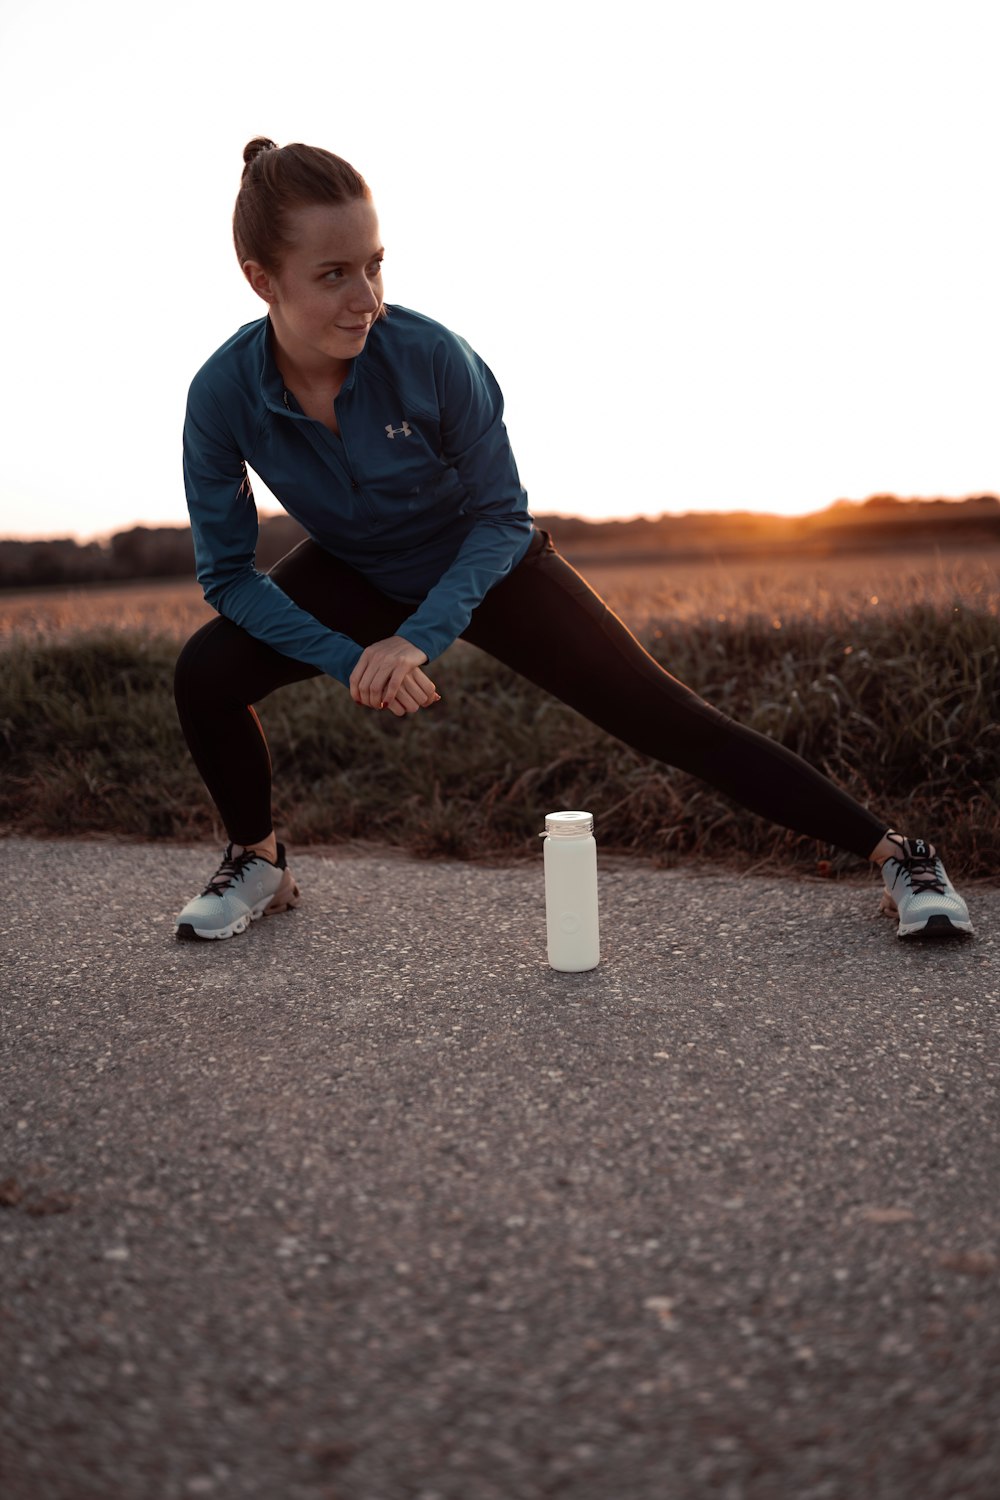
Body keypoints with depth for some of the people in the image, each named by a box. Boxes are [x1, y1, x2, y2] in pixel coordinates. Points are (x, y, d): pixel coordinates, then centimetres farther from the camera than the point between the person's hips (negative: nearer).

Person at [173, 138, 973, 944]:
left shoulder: (430, 355, -31)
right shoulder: (221, 394, -25)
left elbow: (502, 514, -19)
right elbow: (228, 573, -17)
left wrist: (418, 638, -31)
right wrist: (350, 661, -29)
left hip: (486, 569, -2)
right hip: (354, 574, 3)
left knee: (667, 716, -9)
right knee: (207, 673, -19)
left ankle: (897, 855, 1)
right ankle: (259, 864, 10)